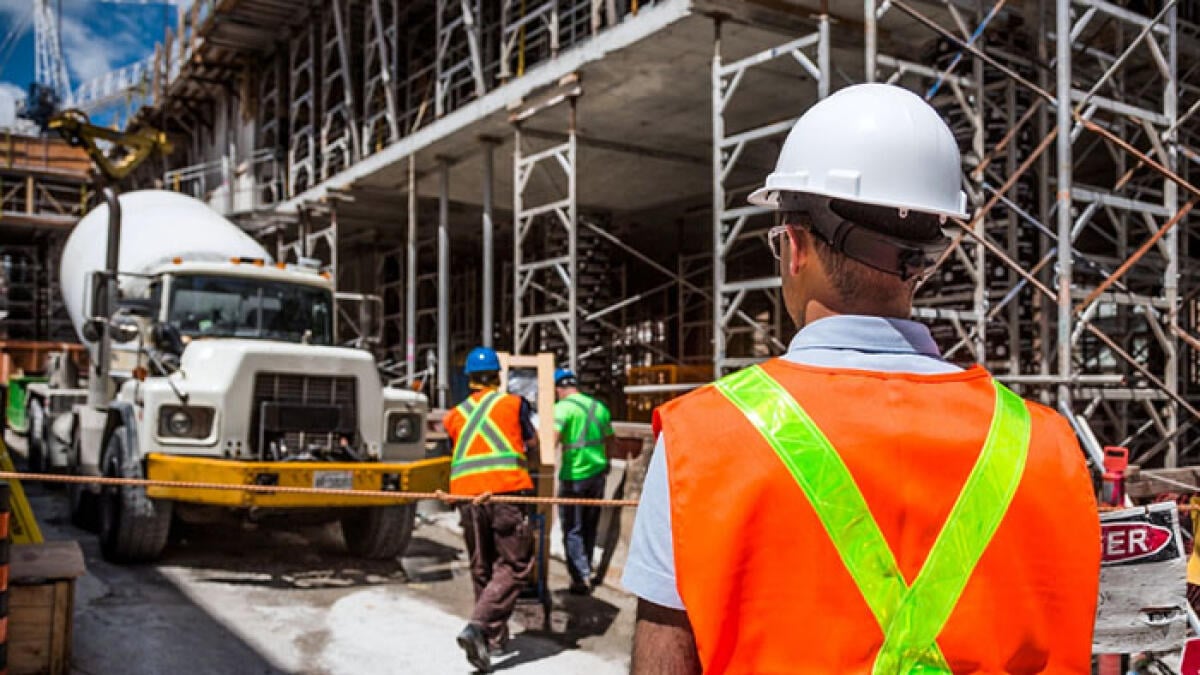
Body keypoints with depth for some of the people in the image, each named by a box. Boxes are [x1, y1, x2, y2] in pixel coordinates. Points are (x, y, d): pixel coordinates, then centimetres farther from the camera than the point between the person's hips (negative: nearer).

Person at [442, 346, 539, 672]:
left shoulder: (455, 415, 19)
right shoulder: (514, 403, 11)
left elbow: (458, 455, 19)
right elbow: (533, 451, 19)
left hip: (466, 494, 4)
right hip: (506, 490, -4)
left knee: (482, 568, 16)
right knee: (514, 565, 1)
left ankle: (495, 637, 24)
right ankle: (477, 627, -17)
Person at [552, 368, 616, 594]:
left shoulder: (563, 407, -10)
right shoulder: (599, 407, 10)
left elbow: (552, 438, -24)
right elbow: (610, 440, 20)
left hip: (574, 476, -6)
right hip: (597, 473, 6)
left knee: (572, 529, 3)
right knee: (590, 527, 18)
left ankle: (581, 578, -1)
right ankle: (586, 571, 29)